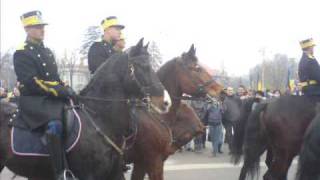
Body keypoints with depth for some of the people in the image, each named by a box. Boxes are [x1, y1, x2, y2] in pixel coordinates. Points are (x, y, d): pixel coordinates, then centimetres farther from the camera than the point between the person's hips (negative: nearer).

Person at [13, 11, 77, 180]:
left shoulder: (47, 51, 18)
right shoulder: (21, 53, -7)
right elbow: (33, 83, -17)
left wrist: (66, 90, 2)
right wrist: (62, 91, -20)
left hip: (52, 98, 9)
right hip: (33, 100, -9)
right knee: (54, 125, -34)